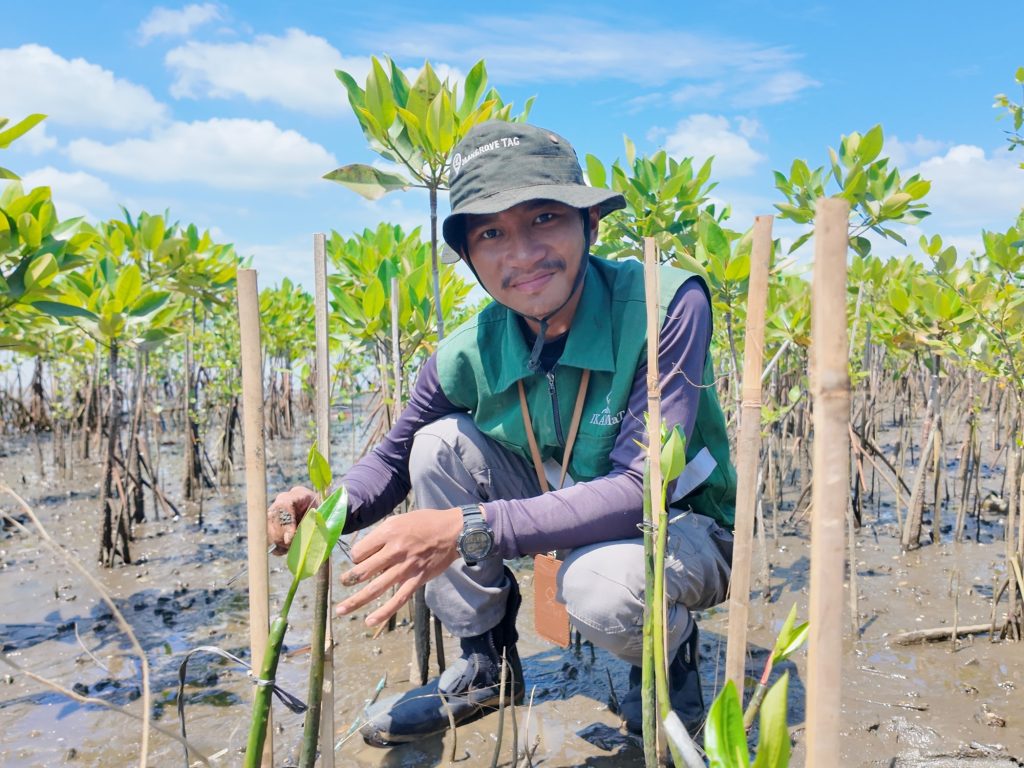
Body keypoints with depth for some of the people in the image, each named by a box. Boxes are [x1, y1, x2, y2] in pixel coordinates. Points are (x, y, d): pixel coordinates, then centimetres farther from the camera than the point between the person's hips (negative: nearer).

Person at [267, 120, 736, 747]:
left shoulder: (666, 305, -29)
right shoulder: (468, 357, -16)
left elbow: (640, 487, -34)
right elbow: (395, 456, 1)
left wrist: (466, 529, -42)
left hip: (685, 525, -4)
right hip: (566, 517, 5)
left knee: (601, 584, -36)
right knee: (443, 442, -13)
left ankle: (670, 653, 4)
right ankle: (486, 665, 5)